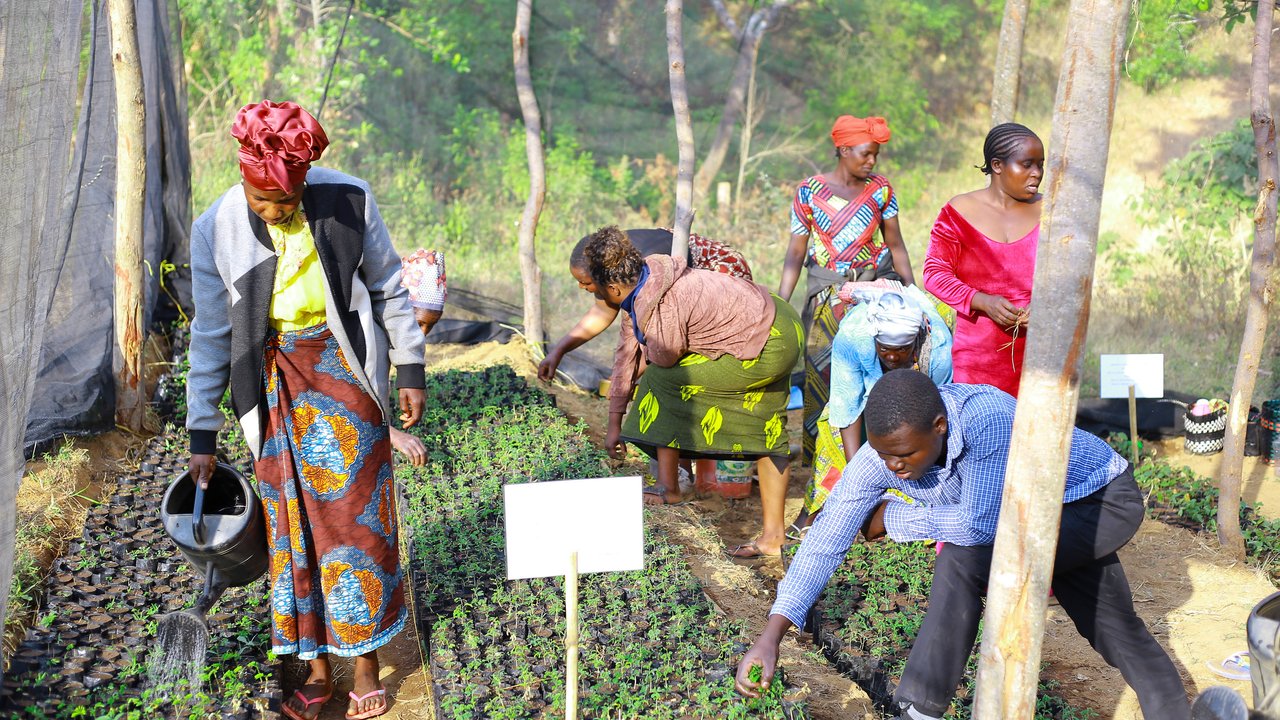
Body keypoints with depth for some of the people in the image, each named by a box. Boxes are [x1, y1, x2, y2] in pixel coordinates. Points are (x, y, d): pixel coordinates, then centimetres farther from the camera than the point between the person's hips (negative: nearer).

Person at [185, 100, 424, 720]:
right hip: (274, 379, 1)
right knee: (292, 522, 5)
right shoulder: (216, 231, -10)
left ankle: (366, 662, 15)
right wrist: (202, 435, 0)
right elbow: (210, 336, -2)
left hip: (344, 366, -1)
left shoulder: (347, 201, -13)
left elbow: (388, 289, 0)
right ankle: (318, 667, 19)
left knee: (355, 511, 1)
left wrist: (409, 370, 0)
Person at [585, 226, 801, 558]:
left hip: (765, 349, -10)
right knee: (769, 433, 19)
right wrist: (614, 423, 15)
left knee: (662, 382, -5)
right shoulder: (645, 282, 3)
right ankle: (773, 534, 30)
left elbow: (663, 365, -7)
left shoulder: (659, 315, -27)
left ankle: (667, 487, 5)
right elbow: (627, 352, 9)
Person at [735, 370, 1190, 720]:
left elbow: (980, 526, -38)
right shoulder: (882, 451, -22)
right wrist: (771, 635, -28)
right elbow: (825, 540, -21)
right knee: (1117, 634, 23)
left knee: (966, 558, -27)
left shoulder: (986, 417, -42)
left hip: (1107, 500, -7)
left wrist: (893, 519, -23)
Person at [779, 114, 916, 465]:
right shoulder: (810, 192, -3)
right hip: (826, 293, -1)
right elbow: (796, 253, -2)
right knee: (823, 371, -2)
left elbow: (895, 244, 7)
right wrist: (780, 304, -7)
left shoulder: (881, 189, 2)